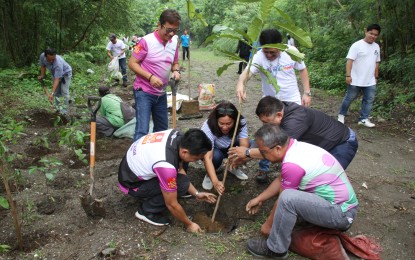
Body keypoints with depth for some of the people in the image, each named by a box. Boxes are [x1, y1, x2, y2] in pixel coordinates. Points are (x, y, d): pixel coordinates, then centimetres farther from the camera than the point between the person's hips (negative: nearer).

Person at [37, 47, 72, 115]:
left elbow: (57, 79, -44)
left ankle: (65, 111, -8)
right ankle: (58, 108, 14)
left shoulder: (58, 63, -43)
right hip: (55, 74, 6)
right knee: (56, 92, 4)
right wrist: (42, 75, -8)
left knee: (64, 92, -13)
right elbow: (43, 65, 1)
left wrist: (52, 93, -48)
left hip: (65, 73, -6)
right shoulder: (42, 56, -25)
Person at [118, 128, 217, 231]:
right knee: (181, 184, -22)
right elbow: (172, 204, -23)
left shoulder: (179, 136, -15)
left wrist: (196, 193, 3)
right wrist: (188, 224, -8)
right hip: (130, 183, -8)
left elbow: (180, 169, 3)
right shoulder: (166, 165, -37)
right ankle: (146, 211, -2)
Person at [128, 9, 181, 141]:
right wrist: (150, 77, -25)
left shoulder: (174, 42, 2)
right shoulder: (146, 41, -16)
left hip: (161, 93, 7)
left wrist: (176, 71, -8)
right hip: (144, 92, -7)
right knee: (142, 130, -13)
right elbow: (132, 63, -13)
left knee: (162, 129, 17)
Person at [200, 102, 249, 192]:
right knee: (216, 155, -37)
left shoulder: (241, 122, -27)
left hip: (230, 149, 3)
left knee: (250, 145, -25)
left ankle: (234, 168, 5)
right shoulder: (208, 127, -36)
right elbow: (208, 157, -44)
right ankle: (209, 174, -4)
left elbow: (245, 145, -35)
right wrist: (215, 181, -55)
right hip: (212, 150, -3)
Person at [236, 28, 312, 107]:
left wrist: (307, 93, -3)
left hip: (293, 100, 1)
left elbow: (302, 70, 1)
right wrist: (240, 84, -59)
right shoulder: (259, 56, -20)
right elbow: (248, 71, -36)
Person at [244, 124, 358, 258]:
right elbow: (281, 181, 15)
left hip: (341, 214, -9)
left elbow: (284, 199, -13)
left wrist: (268, 224, 2)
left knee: (288, 197, -27)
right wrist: (259, 199, 20)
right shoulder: (296, 147, 0)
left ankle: (275, 248, -5)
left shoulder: (292, 164, -26)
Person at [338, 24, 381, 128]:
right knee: (349, 98, 6)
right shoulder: (357, 45, -10)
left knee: (369, 100, 5)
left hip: (370, 81, 6)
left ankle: (364, 119, 14)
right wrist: (348, 75, -22)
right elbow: (350, 60, -15)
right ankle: (341, 115, 24)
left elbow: (377, 63, 17)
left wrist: (376, 77, 17)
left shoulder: (376, 47, 10)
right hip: (356, 80, -6)